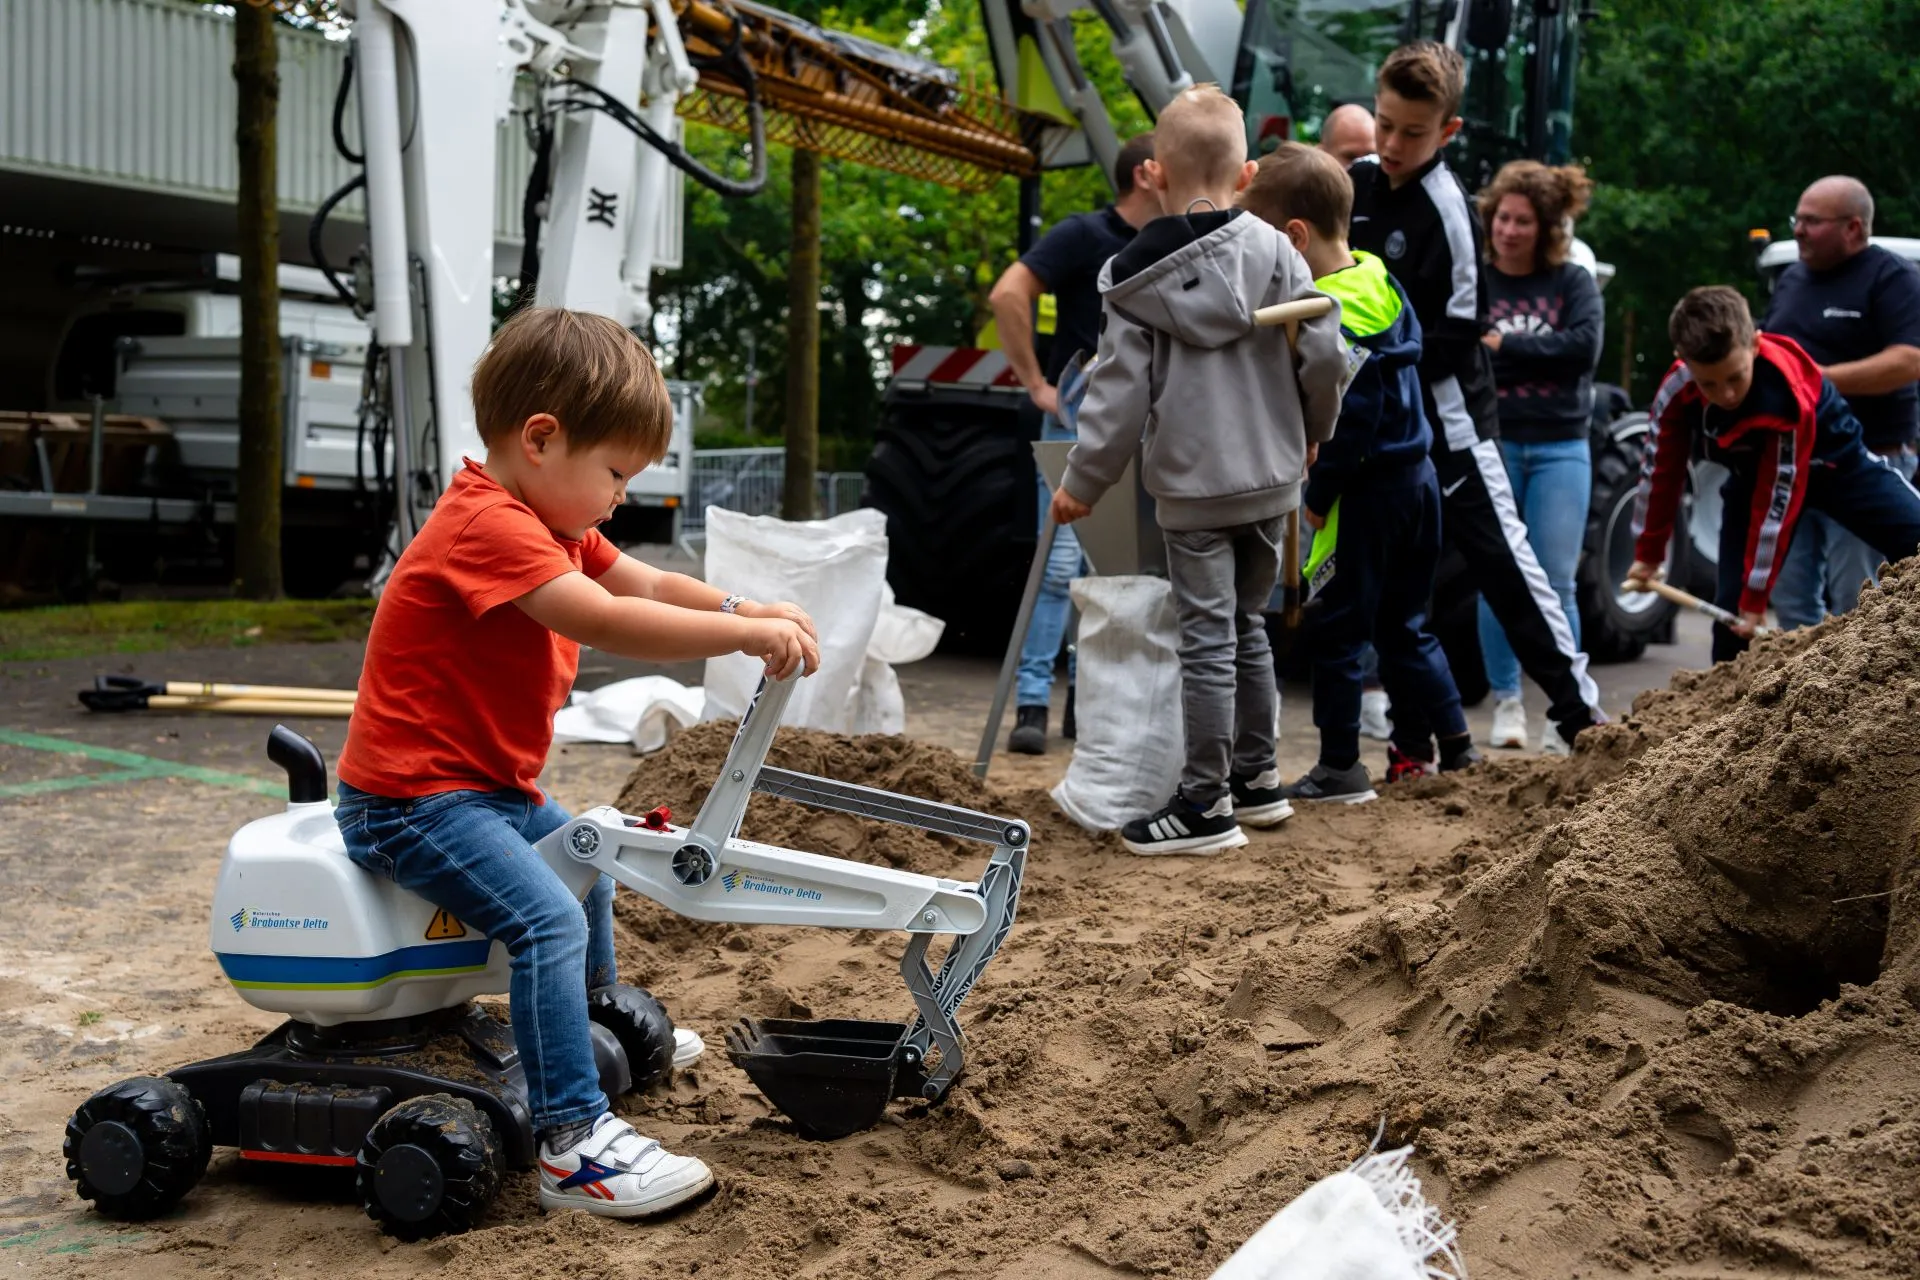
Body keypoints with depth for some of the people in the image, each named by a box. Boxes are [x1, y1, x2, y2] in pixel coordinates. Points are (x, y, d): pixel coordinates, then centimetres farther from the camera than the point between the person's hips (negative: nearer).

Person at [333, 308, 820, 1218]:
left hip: (493, 788, 11)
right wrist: (747, 633, -33)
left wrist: (750, 614, -8)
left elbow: (649, 586, 9)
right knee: (548, 917, -26)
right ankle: (573, 1147, -27)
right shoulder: (487, 524, -24)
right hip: (413, 799, -11)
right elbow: (604, 622, -34)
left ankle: (603, 1032, 48)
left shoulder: (551, 524, 11)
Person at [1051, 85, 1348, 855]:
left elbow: (1121, 390, -7)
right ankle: (1256, 777, 27)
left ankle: (1205, 804, 4)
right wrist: (1312, 432, 16)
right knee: (1246, 623, 18)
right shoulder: (1275, 253, -2)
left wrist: (1083, 481, 2)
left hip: (1190, 487, -4)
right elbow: (1325, 353, -3)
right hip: (1271, 475, 4)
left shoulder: (1132, 277, -7)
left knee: (1207, 639, -1)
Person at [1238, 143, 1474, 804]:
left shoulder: (1323, 315, -22)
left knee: (1333, 631, 3)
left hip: (1364, 491, -9)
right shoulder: (1379, 278, 6)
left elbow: (1351, 420, -24)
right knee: (1404, 625, 21)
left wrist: (1317, 497, -17)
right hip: (1415, 476, 9)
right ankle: (1453, 742, 27)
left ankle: (1340, 768, 9)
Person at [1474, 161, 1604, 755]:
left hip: (1559, 448, 0)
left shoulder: (1574, 282, 7)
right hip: (1490, 444, 0)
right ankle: (1507, 702, 13)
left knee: (1556, 584, -2)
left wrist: (1504, 346, -12)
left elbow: (1584, 346, -9)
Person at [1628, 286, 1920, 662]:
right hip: (1752, 476, 4)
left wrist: (1756, 595, -26)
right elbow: (1660, 473, -7)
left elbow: (1778, 502, -31)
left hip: (1836, 463, -3)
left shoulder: (1788, 394, -38)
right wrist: (1648, 553, 3)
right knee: (1731, 604, -5)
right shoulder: (1676, 393, -25)